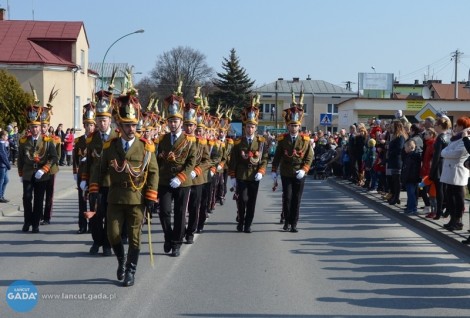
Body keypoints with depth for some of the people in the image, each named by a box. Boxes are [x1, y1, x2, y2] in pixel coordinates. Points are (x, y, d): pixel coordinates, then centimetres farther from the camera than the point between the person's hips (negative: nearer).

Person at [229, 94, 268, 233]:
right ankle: (241, 221, 15)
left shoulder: (262, 142, 2)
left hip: (254, 177, 1)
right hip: (241, 177, -1)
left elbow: (264, 159, 4)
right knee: (243, 200, -7)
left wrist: (261, 172, -11)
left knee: (252, 201, 5)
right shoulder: (238, 142, 0)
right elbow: (233, 161, 3)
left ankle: (248, 225, 14)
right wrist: (232, 177, -1)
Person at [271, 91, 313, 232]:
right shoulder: (282, 139, 2)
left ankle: (294, 224, 9)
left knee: (297, 199, 3)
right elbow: (277, 156, 7)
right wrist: (274, 170, 3)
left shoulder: (305, 140, 1)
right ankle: (287, 221, 13)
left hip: (299, 174, 0)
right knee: (287, 197, -4)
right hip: (285, 173, 0)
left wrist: (304, 169, -12)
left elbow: (309, 157, 1)